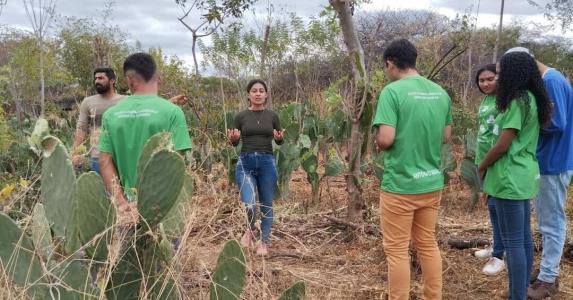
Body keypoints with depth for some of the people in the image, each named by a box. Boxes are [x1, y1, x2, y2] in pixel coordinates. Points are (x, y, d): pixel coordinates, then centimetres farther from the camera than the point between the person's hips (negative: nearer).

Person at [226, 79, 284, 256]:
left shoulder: (272, 116, 3)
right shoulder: (241, 116, 2)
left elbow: (279, 142, 12)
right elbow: (235, 143, 9)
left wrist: (280, 138, -11)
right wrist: (232, 139, -14)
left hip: (267, 162, 1)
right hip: (245, 163, -1)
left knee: (266, 205, 8)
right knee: (249, 204, -16)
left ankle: (264, 242, 23)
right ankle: (250, 230, 16)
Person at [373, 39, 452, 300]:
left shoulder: (392, 91, -15)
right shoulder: (441, 92, 5)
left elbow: (386, 139, -22)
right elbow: (446, 136, 13)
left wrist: (378, 144, 0)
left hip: (400, 185, -6)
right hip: (432, 183, 6)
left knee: (397, 250, 6)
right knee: (428, 244, 19)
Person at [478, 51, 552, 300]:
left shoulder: (517, 101, -17)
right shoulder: (531, 99, 12)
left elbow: (502, 145, -18)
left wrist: (482, 167, -3)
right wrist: (489, 165, 17)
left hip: (510, 178, -10)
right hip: (523, 175, 10)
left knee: (513, 241, -4)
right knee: (524, 237, 14)